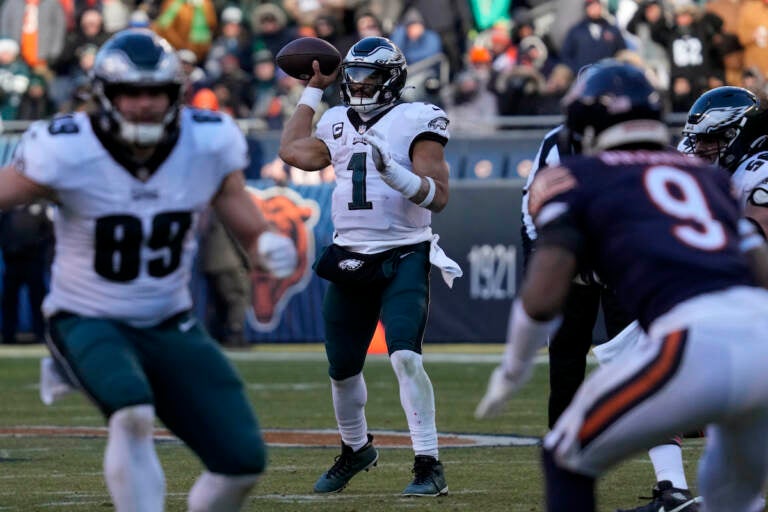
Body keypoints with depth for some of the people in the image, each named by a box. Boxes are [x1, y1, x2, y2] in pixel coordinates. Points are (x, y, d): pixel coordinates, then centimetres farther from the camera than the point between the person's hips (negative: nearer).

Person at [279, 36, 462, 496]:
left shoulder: (416, 122, -8)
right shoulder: (339, 124, 11)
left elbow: (438, 196, -14)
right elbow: (292, 151, 28)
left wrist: (395, 173, -29)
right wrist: (314, 90, 26)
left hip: (403, 257, -6)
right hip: (350, 258, 6)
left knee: (405, 357, -23)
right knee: (342, 367, 15)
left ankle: (429, 466, -20)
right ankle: (356, 449, 40)